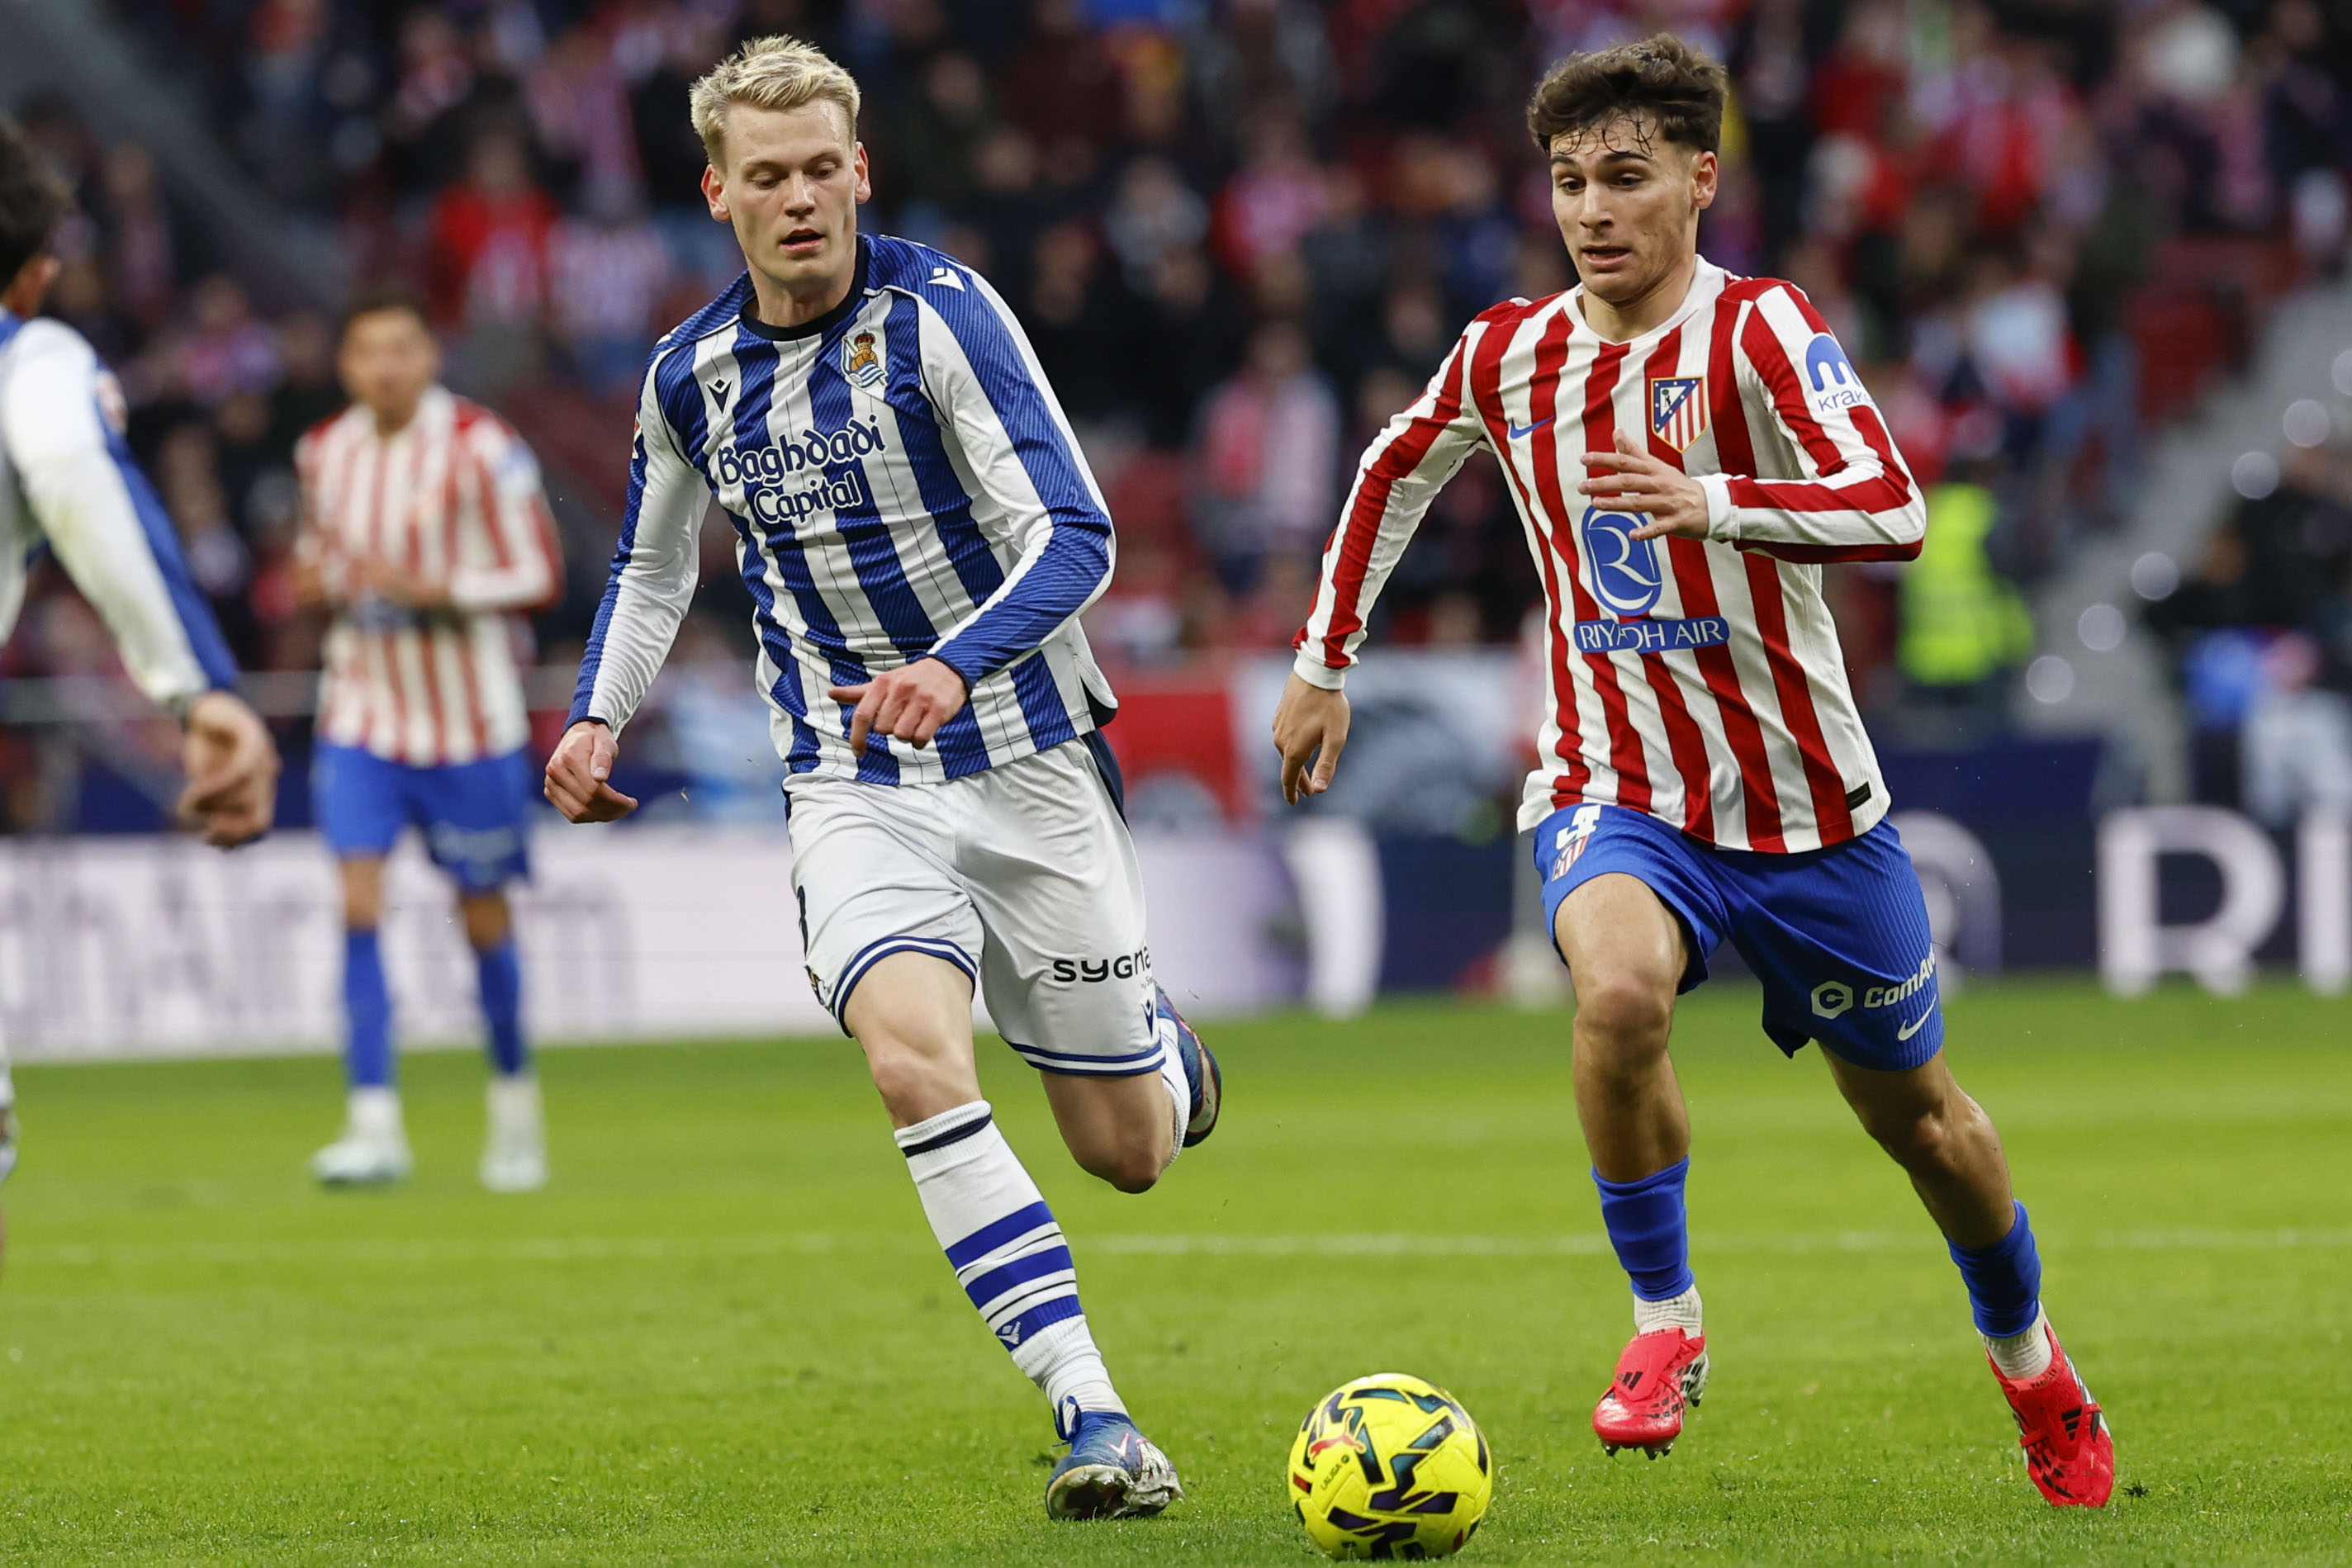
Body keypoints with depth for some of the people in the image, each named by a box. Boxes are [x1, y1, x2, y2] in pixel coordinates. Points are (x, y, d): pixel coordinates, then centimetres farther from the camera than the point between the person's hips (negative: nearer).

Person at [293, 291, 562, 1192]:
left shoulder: (480, 449, -11)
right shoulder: (324, 453, 3)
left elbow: (537, 575, -11)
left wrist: (428, 589, -24)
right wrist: (317, 581, -4)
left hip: (468, 719, -3)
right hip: (362, 716, 3)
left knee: (484, 916, 8)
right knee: (359, 899, -13)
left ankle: (515, 1106, 30)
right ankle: (373, 1125, -15)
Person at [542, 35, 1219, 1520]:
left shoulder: (941, 312, -14)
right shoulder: (691, 375, 1)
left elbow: (1076, 537, -20)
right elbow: (653, 563, 21)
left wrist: (954, 665, -36)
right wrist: (601, 715, 5)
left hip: (1029, 760, -2)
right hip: (854, 786, 2)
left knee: (1128, 1153, 5)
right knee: (915, 1057, -28)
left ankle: (1158, 1046, 45)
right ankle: (1095, 1419, -27)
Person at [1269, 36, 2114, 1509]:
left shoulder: (1755, 330, -16)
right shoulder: (1510, 355, -1)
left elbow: (1891, 507, -31)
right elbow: (1398, 467, 22)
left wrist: (1713, 503, -47)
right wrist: (1325, 662, 22)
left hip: (1805, 804, -1)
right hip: (1614, 792, 2)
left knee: (1913, 1112, 13)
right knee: (1619, 989, -32)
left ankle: (2033, 1364, 41)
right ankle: (1664, 1325, -12)